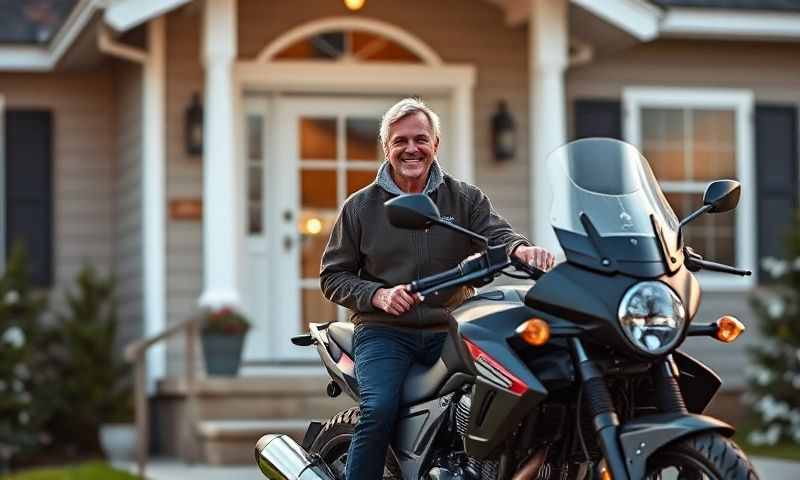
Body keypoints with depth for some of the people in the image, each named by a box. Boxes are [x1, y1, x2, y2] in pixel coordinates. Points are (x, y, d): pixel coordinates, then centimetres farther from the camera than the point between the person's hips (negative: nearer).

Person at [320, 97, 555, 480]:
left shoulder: (465, 199, 12)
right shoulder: (361, 207, 11)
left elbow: (496, 233, -5)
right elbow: (333, 276, 11)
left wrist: (520, 248, -30)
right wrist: (378, 295, -8)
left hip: (449, 330, 1)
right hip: (384, 332, -1)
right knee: (379, 410, -28)